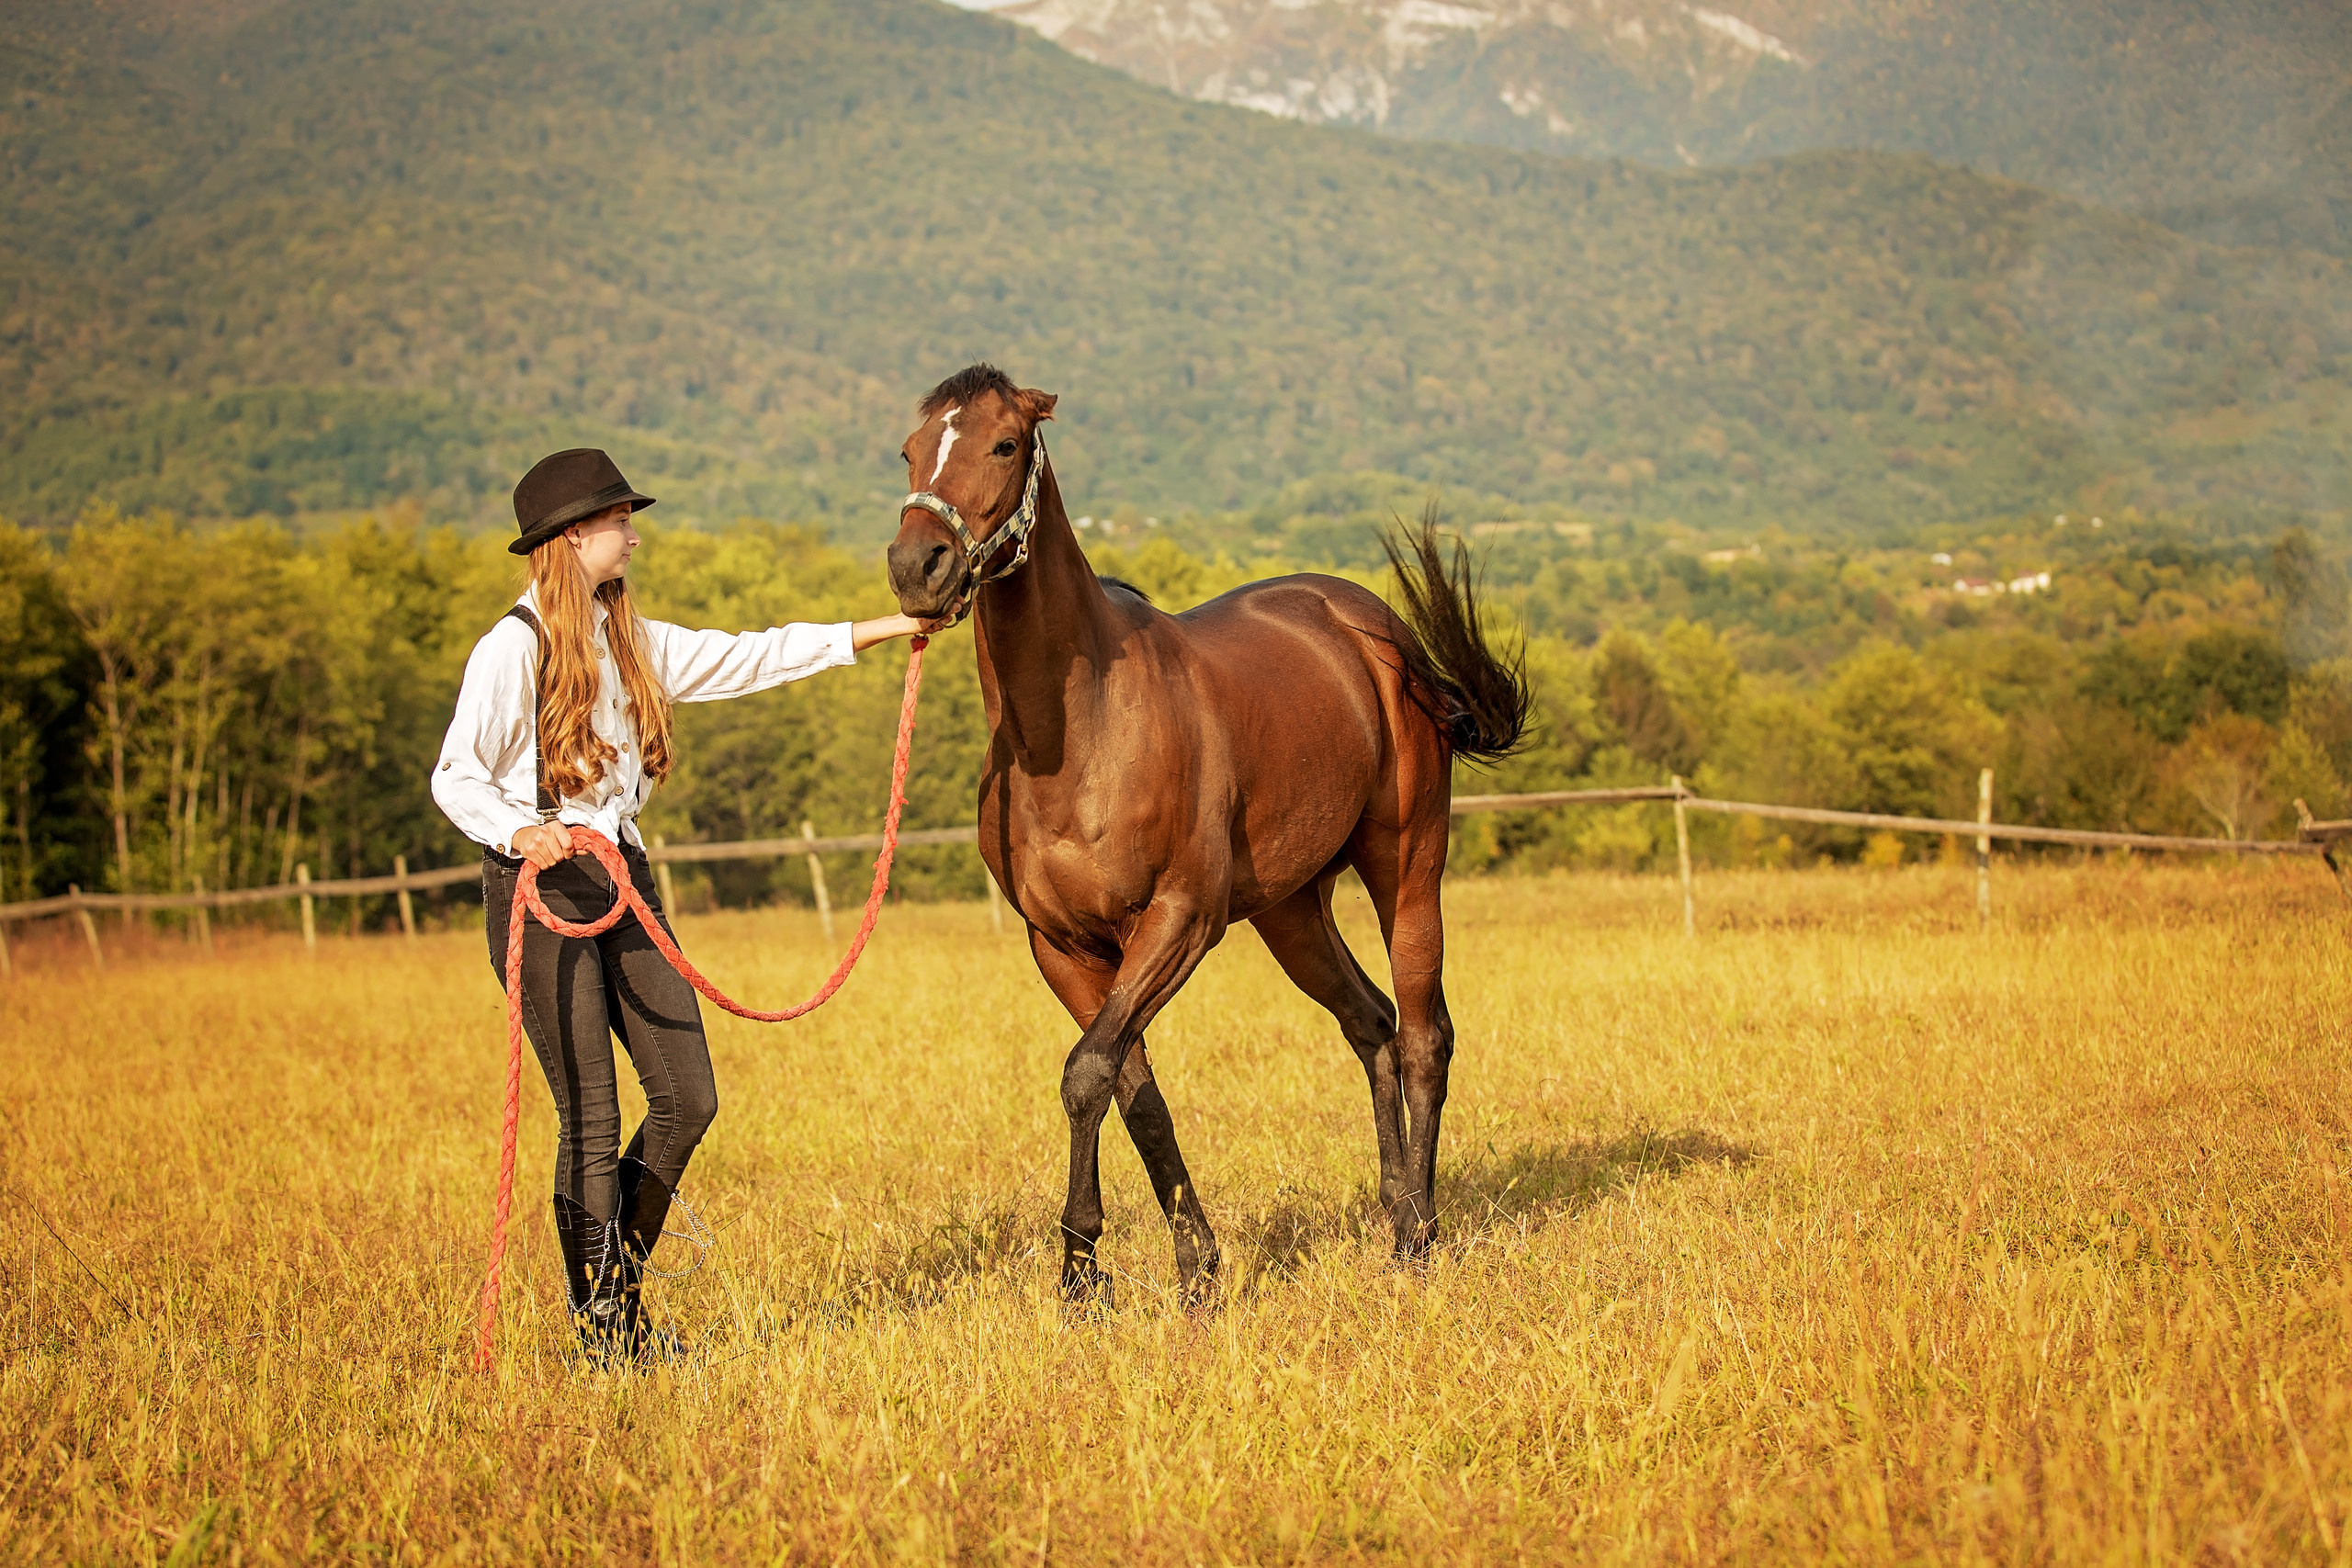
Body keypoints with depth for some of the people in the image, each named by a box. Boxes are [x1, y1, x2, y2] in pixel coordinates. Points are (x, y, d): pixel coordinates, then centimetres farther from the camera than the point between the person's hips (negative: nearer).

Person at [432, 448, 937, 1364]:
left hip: (622, 880, 8)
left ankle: (613, 1278, 23)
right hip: (541, 887, -8)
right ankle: (601, 1322, 9)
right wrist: (520, 831, -30)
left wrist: (881, 631, 15)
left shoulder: (629, 642, 12)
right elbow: (456, 777, -10)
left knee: (688, 1097, 5)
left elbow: (748, 658, 16)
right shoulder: (512, 648, -9)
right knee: (591, 1120, -4)